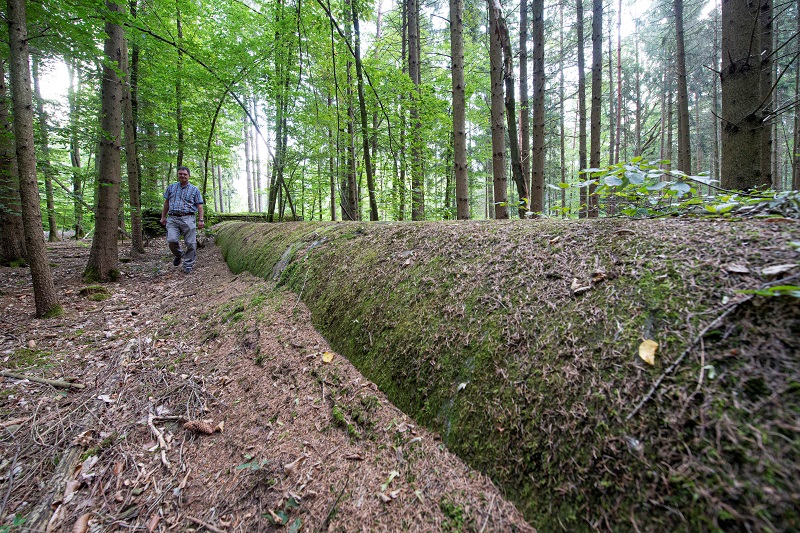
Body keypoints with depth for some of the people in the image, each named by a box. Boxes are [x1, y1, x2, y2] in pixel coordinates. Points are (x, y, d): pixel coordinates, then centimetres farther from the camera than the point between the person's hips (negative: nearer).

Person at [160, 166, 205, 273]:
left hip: (188, 218, -2)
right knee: (172, 240, -14)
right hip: (173, 218, 2)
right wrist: (163, 217, 18)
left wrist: (200, 220, -3)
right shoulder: (171, 187, 16)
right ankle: (178, 255, 16)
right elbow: (166, 203, 22)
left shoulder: (194, 190, 9)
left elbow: (199, 206, 6)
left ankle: (188, 265, 8)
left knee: (190, 243, -4)